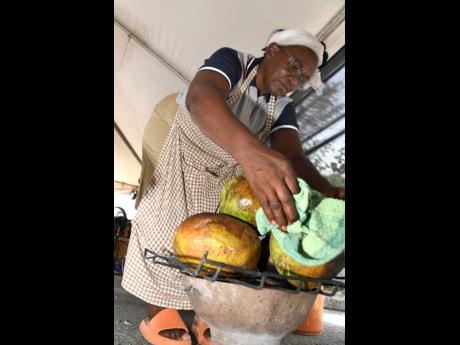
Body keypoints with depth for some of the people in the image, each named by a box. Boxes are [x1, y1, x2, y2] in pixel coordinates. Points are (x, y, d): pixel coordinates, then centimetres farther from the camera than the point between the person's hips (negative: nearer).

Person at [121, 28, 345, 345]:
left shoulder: (283, 109, -7)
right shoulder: (231, 61, -21)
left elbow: (293, 155, -22)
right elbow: (200, 97, -43)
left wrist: (326, 191, -46)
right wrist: (249, 149, -64)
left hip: (227, 179, 5)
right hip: (183, 161, -4)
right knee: (167, 231, -12)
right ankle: (160, 312, 2)